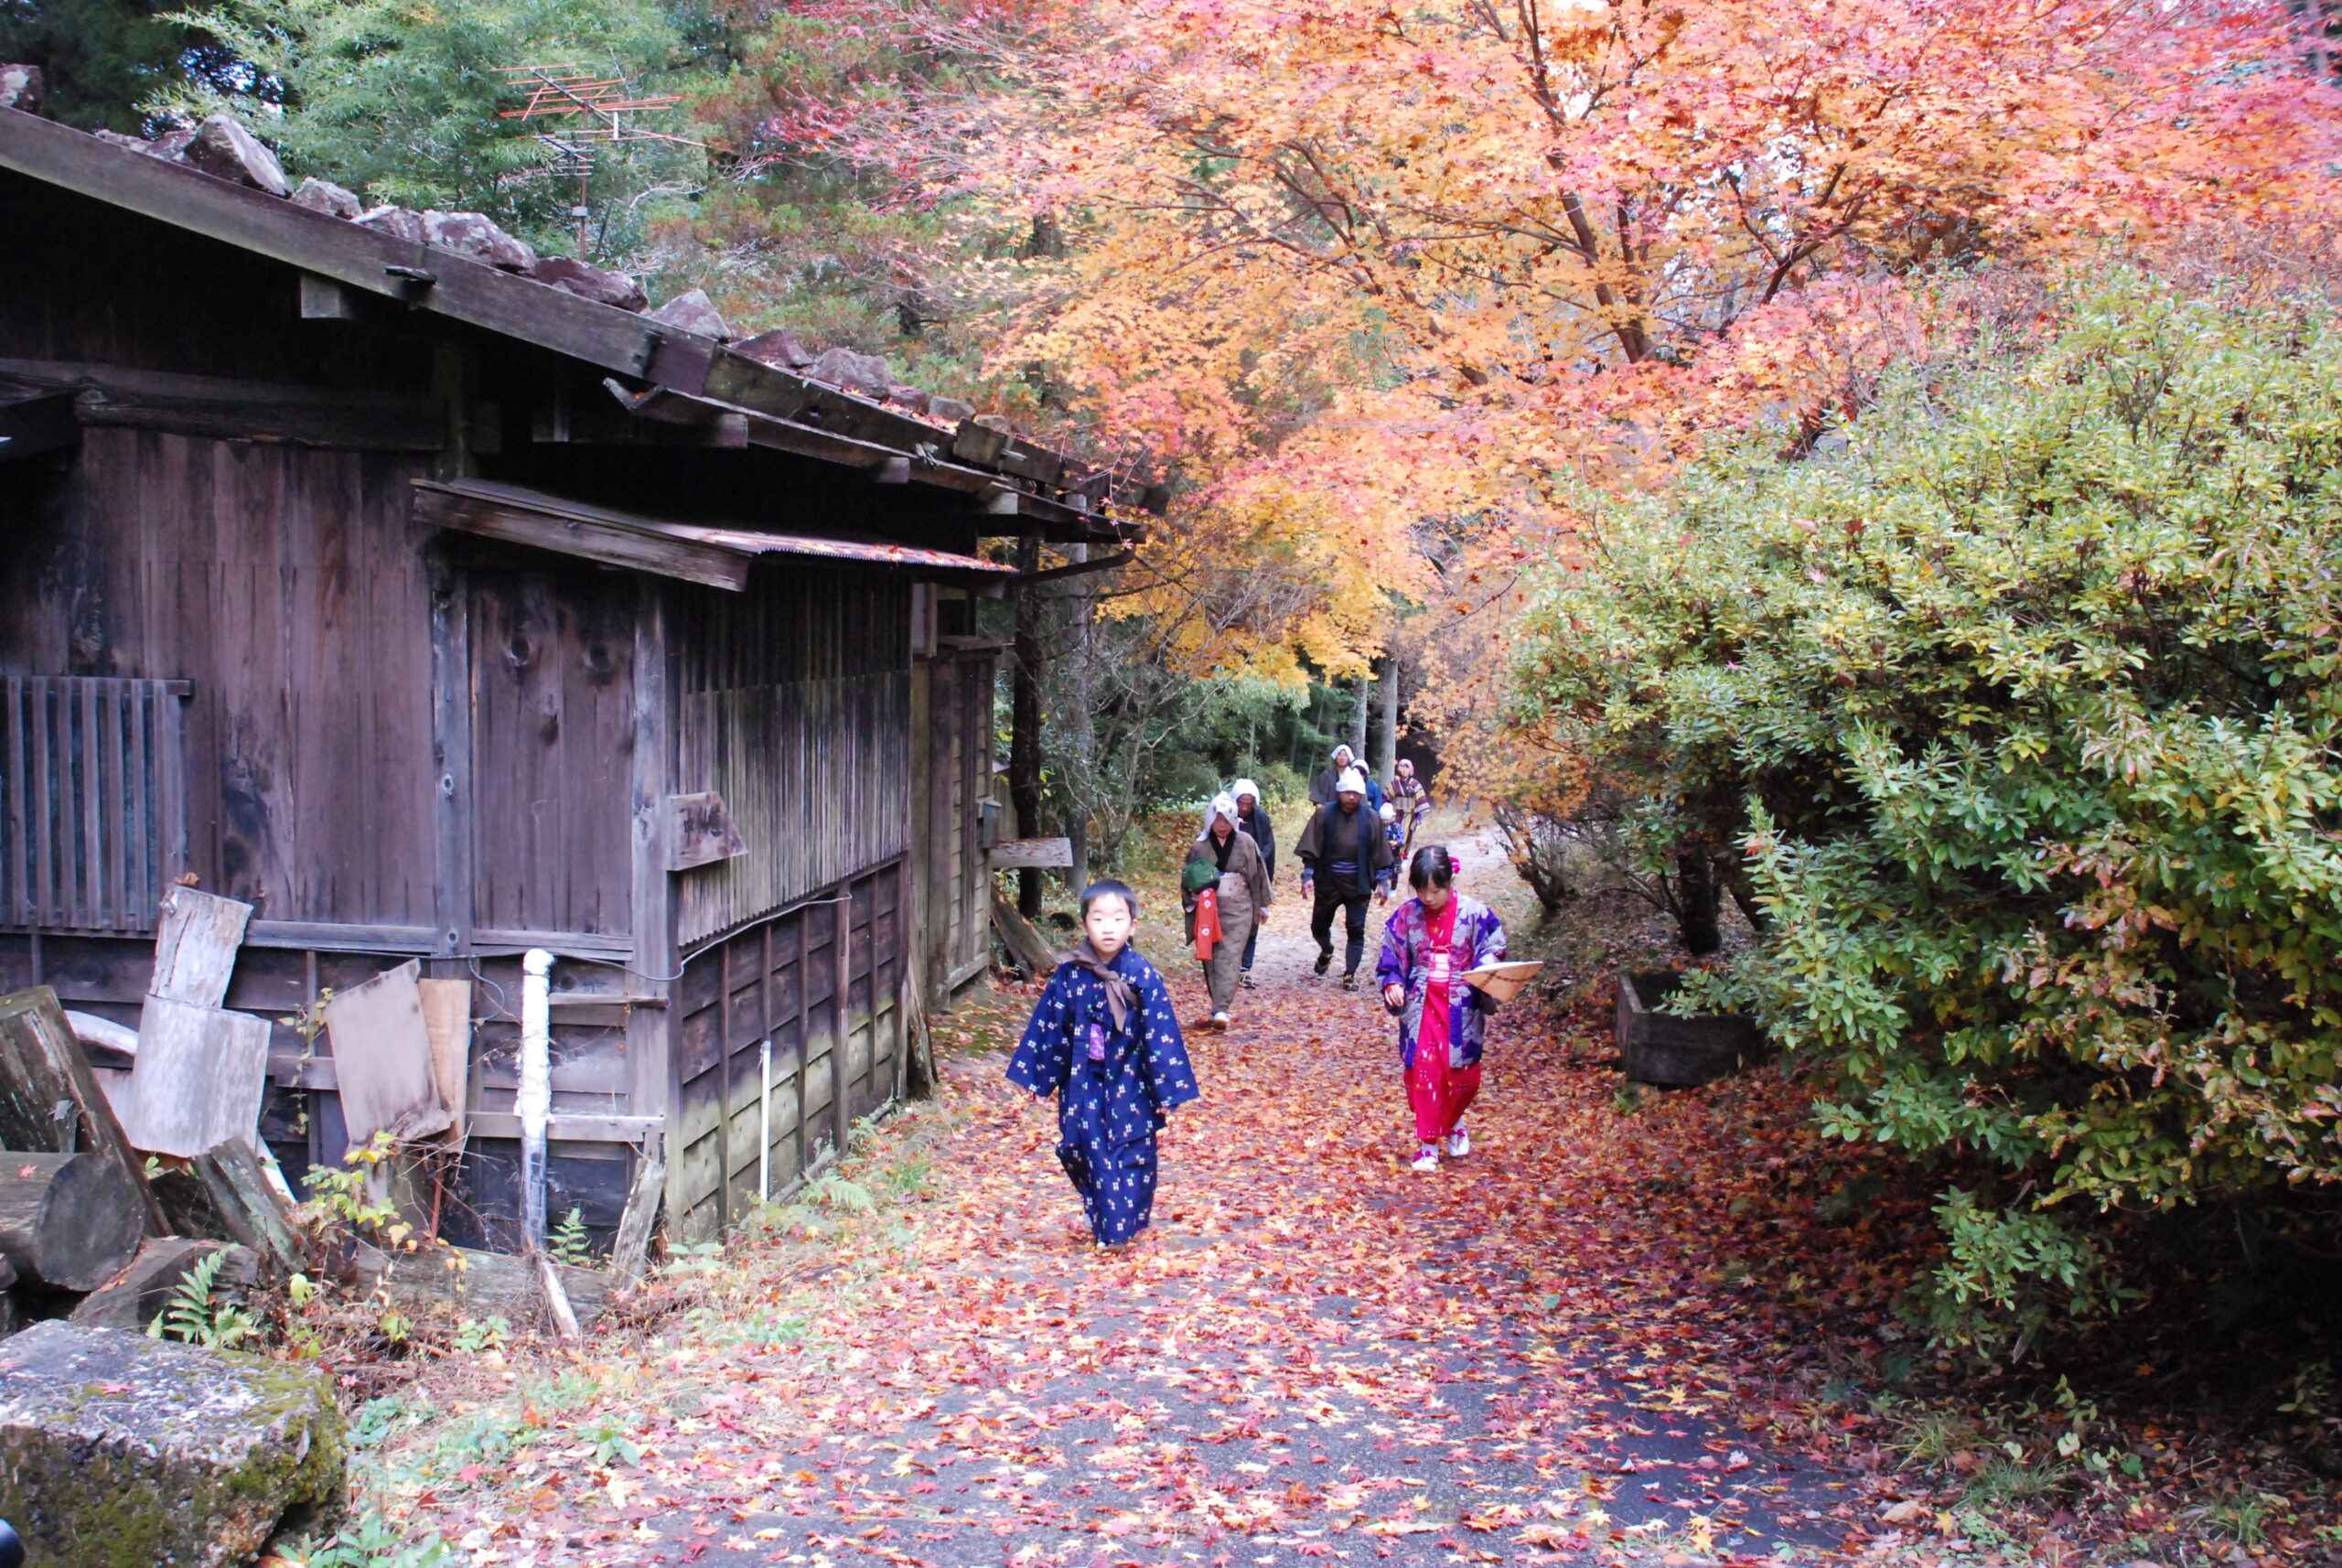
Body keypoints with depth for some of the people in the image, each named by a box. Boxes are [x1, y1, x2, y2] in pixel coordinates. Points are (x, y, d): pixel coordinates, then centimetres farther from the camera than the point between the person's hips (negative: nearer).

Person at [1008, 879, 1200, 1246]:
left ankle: (1122, 1226, 18)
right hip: (1082, 1081, 2)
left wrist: (1167, 1090, -9)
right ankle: (1102, 1221, 25)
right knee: (1081, 1149, 4)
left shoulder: (1141, 975, -12)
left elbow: (1161, 1032, -9)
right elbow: (1049, 1025, 4)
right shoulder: (1069, 973, -6)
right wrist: (1040, 1076, 8)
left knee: (1130, 1153, 2)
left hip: (1129, 1082, -2)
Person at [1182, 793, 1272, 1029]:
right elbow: (1187, 878, 10)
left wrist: (1262, 905, 12)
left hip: (1238, 909, -2)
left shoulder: (1245, 843, 1)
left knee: (1230, 956, -12)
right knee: (1210, 958, 5)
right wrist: (1193, 898, -7)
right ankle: (1220, 1006, 16)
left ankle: (1221, 1009, -20)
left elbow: (1258, 875, 9)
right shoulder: (1199, 846, 3)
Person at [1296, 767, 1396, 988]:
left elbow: (1380, 854, 2)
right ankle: (1326, 952, 46)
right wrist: (1308, 876, -11)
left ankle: (1350, 974, 13)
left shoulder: (1371, 818, -3)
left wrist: (1382, 882, -1)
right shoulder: (1325, 814, -5)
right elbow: (1311, 850, -4)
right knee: (1319, 925, 14)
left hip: (1358, 885, -1)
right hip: (1328, 881, 1)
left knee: (1356, 929, -1)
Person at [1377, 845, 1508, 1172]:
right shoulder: (1406, 915, 0)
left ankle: (1452, 1123, 35)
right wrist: (1393, 984, -10)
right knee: (1422, 1069, -3)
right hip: (1421, 1004, 1)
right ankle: (1427, 1143, 9)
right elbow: (1391, 958, 7)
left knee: (1462, 1073, 4)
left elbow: (1493, 954, -1)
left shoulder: (1475, 914, -5)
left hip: (1461, 1005, -1)